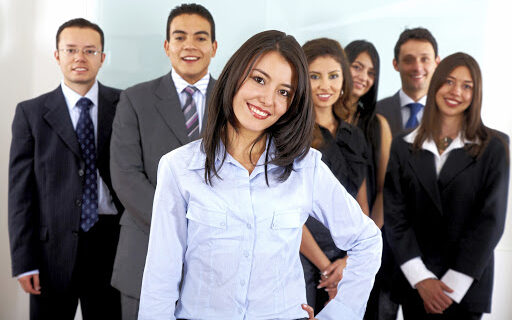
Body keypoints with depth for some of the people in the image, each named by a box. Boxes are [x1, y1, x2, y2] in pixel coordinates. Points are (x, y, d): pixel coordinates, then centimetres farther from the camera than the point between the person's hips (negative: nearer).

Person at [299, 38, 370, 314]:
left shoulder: (354, 136, 10)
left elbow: (361, 208, 10)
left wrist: (351, 260, -5)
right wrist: (327, 269, -9)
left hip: (344, 265, 5)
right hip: (300, 262, -5)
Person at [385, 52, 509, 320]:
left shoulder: (493, 147, -2)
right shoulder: (403, 147, 4)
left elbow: (491, 220, -7)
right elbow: (395, 215, -1)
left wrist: (452, 285, -11)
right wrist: (421, 279, -11)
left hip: (467, 286, -1)